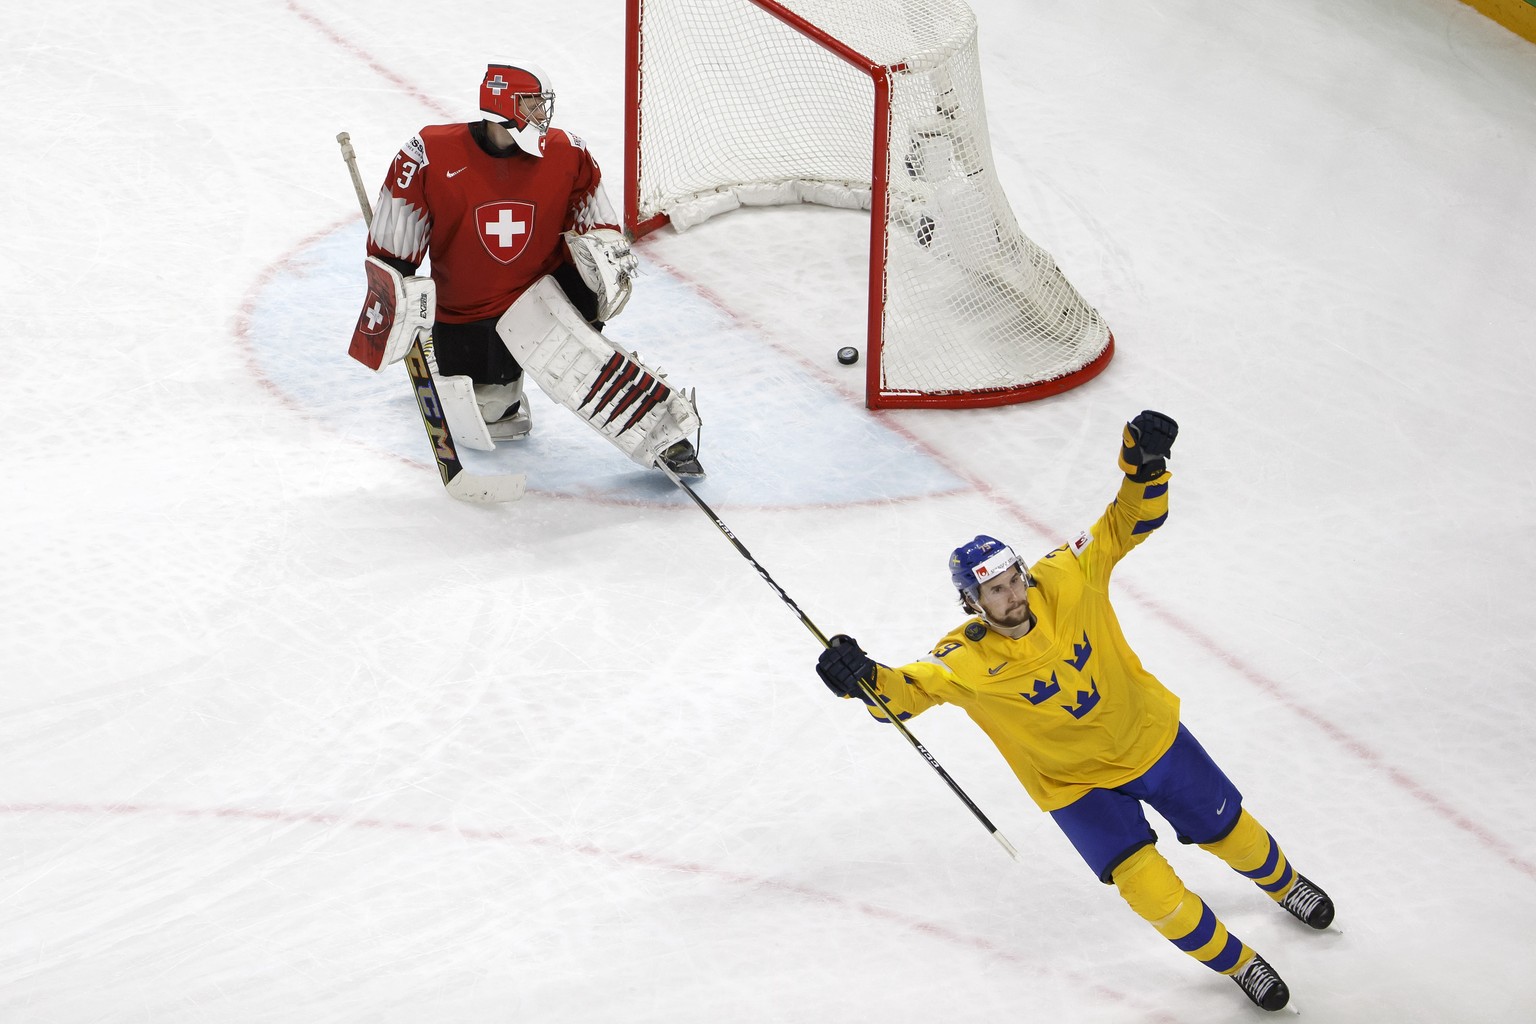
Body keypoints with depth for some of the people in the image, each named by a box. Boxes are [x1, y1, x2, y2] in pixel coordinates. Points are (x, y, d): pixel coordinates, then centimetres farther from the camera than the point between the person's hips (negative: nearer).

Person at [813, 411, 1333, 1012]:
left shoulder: (1065, 581, -21)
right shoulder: (967, 661, -25)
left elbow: (1126, 525, -18)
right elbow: (907, 691, -29)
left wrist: (1144, 466, -35)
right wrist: (860, 677, -51)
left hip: (1148, 734, 2)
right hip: (1076, 784, -2)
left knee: (1228, 829, 20)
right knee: (1150, 889, -11)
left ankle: (1284, 883, 55)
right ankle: (1235, 962, 16)